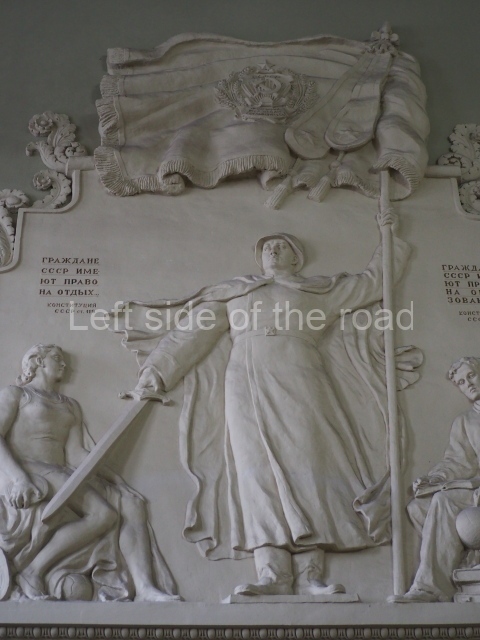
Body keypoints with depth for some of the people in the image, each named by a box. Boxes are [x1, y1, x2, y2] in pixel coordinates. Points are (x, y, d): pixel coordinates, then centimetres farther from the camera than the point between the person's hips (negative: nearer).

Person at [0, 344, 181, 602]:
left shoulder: (70, 406, 26)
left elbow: (76, 454, 13)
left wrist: (118, 481, -2)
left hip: (61, 478, 6)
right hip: (25, 474, -6)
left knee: (132, 504, -15)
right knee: (103, 514, -26)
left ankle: (144, 589, -28)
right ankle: (31, 572, -19)